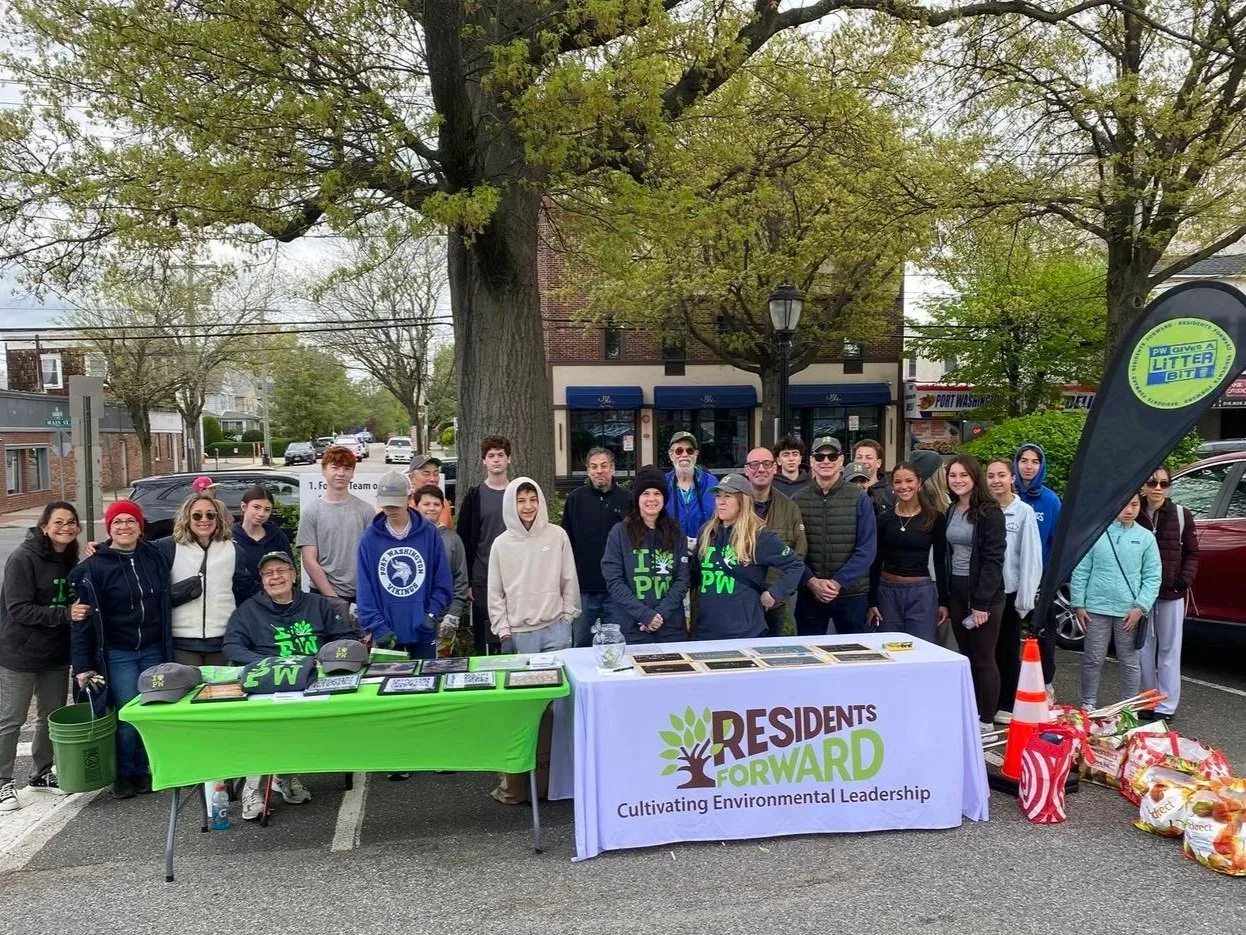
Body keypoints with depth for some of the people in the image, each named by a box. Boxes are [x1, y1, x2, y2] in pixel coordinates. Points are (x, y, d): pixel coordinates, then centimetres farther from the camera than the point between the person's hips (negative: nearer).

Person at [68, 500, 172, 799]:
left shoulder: (155, 557, 4)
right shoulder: (93, 567, -5)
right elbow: (83, 619, -5)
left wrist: (168, 648, 8)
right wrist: (83, 666, -8)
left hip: (153, 651, 3)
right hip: (117, 655, -3)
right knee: (128, 716, -4)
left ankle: (142, 769, 22)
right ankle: (124, 774, 17)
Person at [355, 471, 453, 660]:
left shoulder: (429, 533, -1)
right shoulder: (370, 538, -1)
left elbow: (444, 581, 1)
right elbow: (365, 588, -3)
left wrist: (432, 614, -9)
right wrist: (376, 626, -11)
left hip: (423, 630, 0)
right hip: (387, 632, 0)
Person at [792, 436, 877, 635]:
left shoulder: (859, 498, -2)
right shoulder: (798, 500, 2)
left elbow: (867, 549, -5)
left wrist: (839, 582, -14)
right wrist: (811, 581, -14)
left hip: (852, 594, -1)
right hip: (809, 594, 1)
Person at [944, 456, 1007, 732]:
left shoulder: (989, 513, -9)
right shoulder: (950, 512, 11)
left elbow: (993, 559, -14)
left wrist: (982, 602, -19)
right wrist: (944, 599, 10)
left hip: (983, 594, -6)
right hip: (956, 592, 6)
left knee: (984, 659, -1)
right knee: (966, 657, 12)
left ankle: (987, 722, 8)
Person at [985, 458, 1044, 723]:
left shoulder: (1024, 512, -7)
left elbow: (1030, 557, -8)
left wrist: (1025, 597, -10)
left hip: (1009, 591, -3)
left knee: (1007, 650, 9)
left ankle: (1007, 706, 19)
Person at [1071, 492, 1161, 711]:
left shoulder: (1146, 537, 1)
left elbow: (1153, 577, 2)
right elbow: (1080, 571, 1)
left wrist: (1140, 607, -7)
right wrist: (1078, 604, -1)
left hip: (1129, 612, 1)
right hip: (1096, 609, -1)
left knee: (1130, 662, 10)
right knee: (1093, 660, 8)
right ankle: (1089, 704, 21)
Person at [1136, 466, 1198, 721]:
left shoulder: (1182, 515, -2)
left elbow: (1191, 553, 6)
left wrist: (1185, 578, -10)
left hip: (1171, 595, -1)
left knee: (1169, 650, 5)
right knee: (1144, 648, 10)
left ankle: (1167, 706, 13)